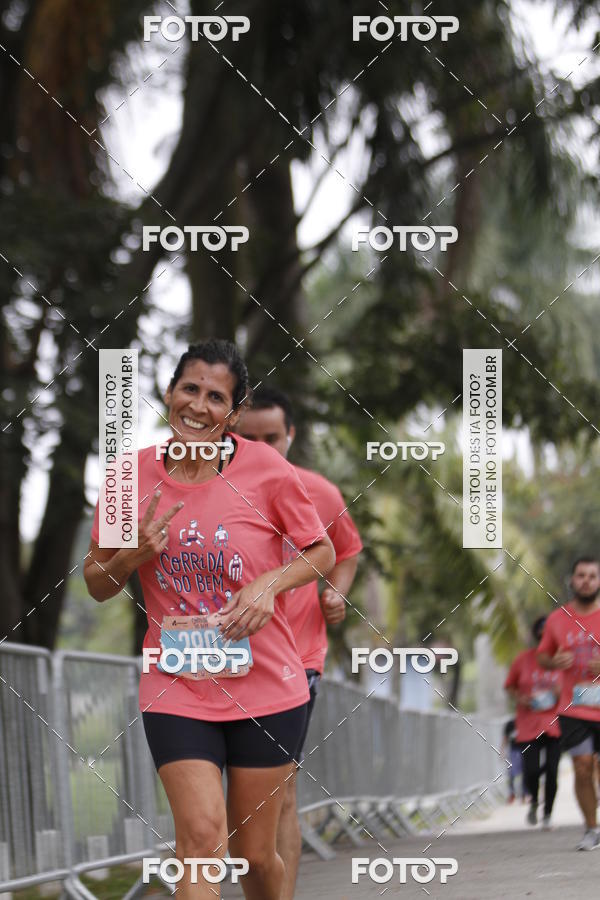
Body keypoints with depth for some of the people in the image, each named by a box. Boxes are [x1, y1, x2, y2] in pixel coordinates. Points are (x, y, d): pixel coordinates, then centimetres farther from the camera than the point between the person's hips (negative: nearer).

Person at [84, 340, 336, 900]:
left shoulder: (266, 469, -7)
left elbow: (322, 553, 5)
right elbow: (97, 584, 8)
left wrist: (269, 584, -14)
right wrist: (135, 555, -13)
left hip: (266, 687, 0)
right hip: (175, 689, 1)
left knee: (255, 854, 8)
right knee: (201, 835, -16)